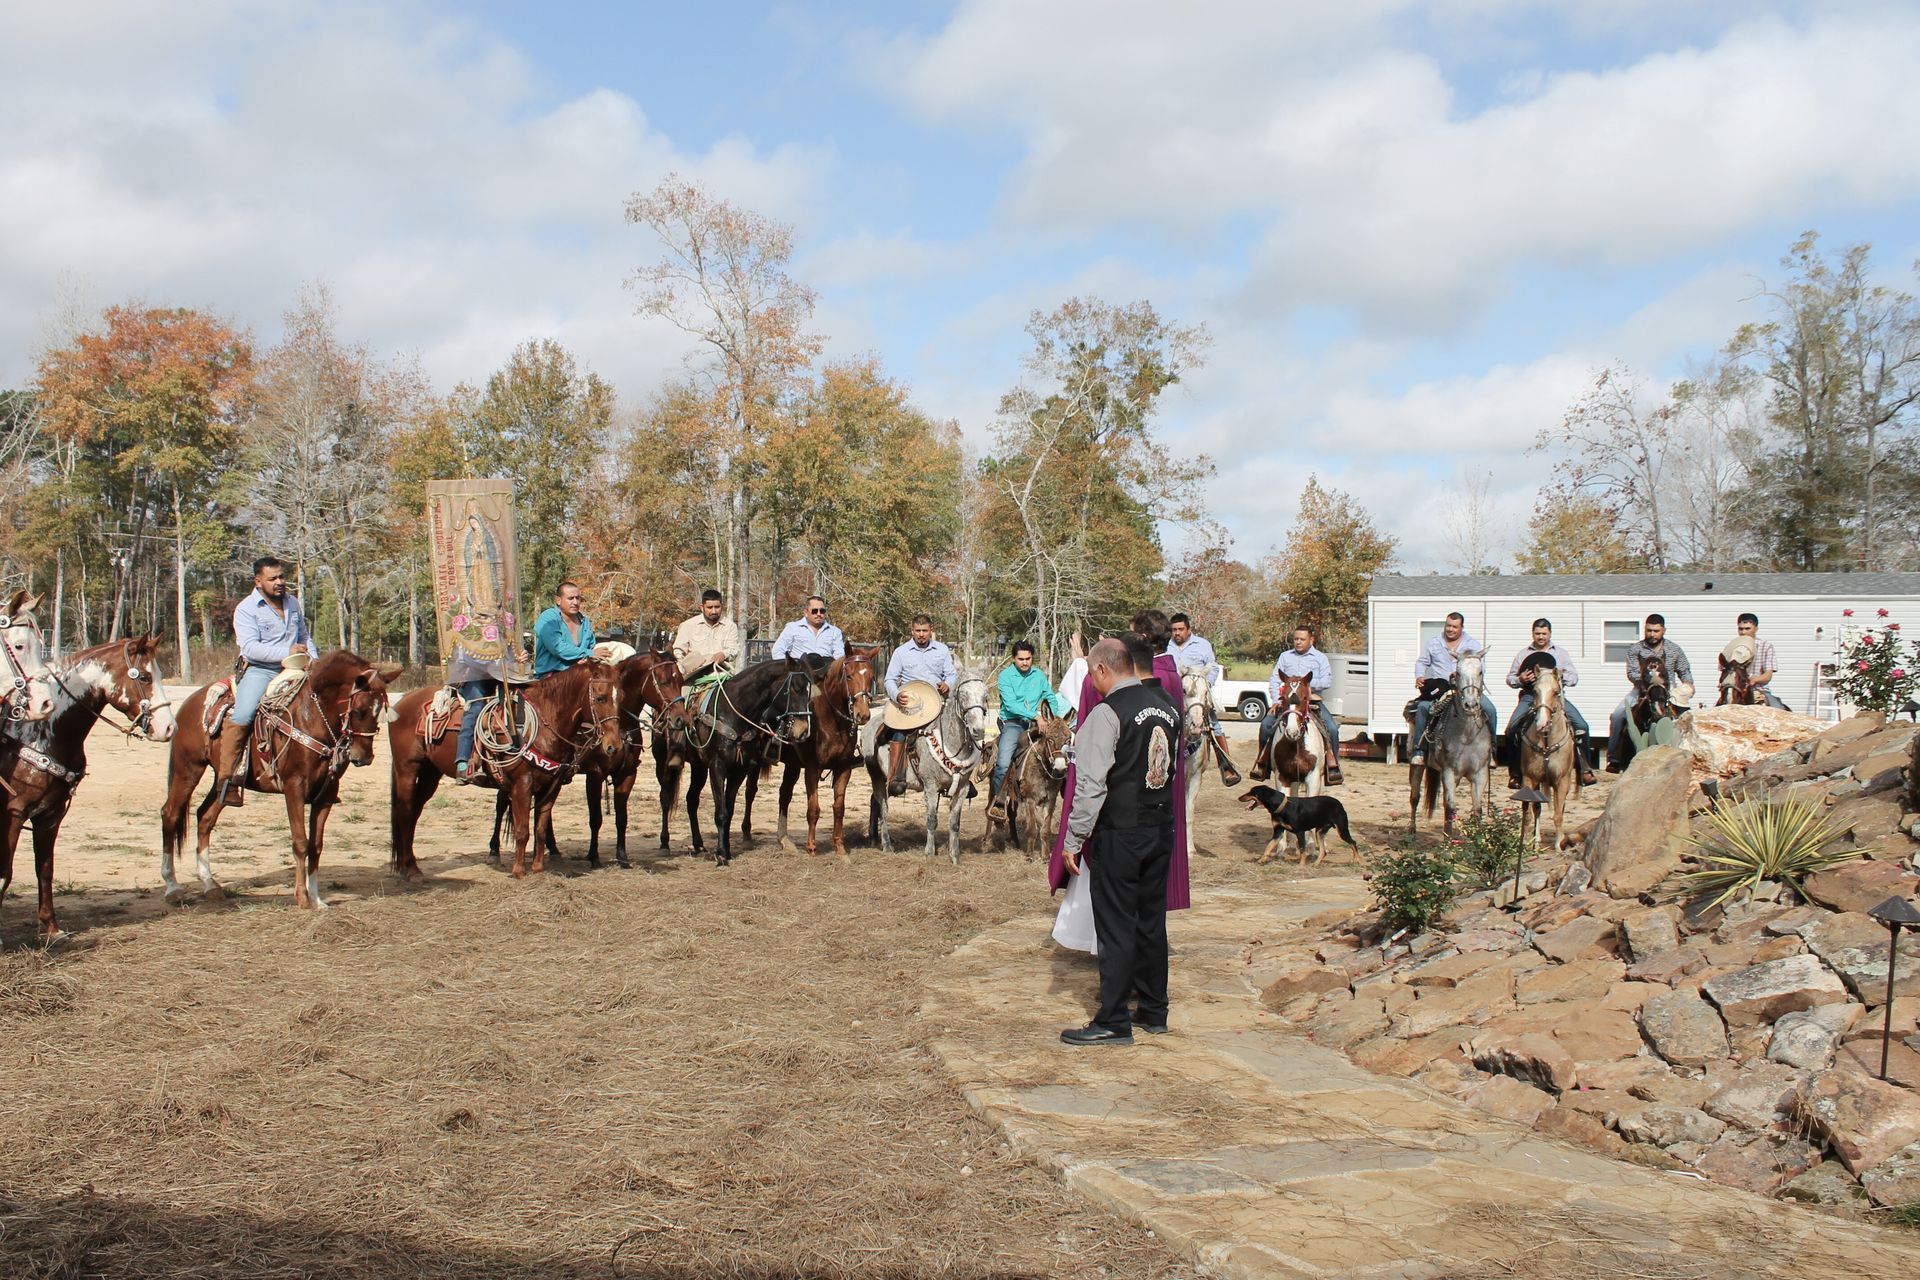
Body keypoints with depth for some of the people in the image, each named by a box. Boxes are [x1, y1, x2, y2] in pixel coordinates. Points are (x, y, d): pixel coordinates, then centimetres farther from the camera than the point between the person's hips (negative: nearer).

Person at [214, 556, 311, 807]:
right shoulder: (245, 609, -4)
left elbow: (305, 638, 27)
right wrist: (286, 652, -25)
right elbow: (250, 647, -17)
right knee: (241, 717, -28)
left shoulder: (293, 602, 14)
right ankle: (227, 779, -22)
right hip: (259, 671, -6)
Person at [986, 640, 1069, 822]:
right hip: (1013, 723, -5)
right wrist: (1035, 716, -21)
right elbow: (1011, 704, -14)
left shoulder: (1039, 675, 12)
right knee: (1003, 762, -23)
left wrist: (1055, 718, 3)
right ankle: (998, 802, -9)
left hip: (1034, 724, 5)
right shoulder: (1006, 675, -3)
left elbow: (1051, 698, 21)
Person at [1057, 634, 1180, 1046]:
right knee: (1152, 919, 16)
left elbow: (1092, 784, -17)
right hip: (1161, 827, 7)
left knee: (1116, 926, 0)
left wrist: (1074, 840, -12)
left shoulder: (1107, 713, -15)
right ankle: (1153, 1008, 26)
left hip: (1119, 833, -7)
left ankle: (1113, 1022, 5)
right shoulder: (1166, 706, 8)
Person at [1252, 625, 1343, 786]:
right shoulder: (1285, 656, 14)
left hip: (1313, 699, -1)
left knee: (1332, 728, -21)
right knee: (1266, 724, -18)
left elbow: (1327, 681, -2)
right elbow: (1274, 680, 8)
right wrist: (1276, 700, -8)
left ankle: (1333, 766, -9)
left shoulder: (1320, 658, 9)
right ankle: (1262, 763, -5)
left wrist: (1307, 683, -16)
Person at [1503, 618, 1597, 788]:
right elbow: (1510, 679, 17)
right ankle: (1514, 773, -11)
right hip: (1530, 696, 0)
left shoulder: (1561, 653, 15)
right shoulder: (1523, 654, 14)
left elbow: (1574, 678, 12)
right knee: (1512, 729, -22)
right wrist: (1520, 679, -6)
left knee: (1581, 726, -19)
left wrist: (1562, 676, -10)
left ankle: (1584, 769, -10)